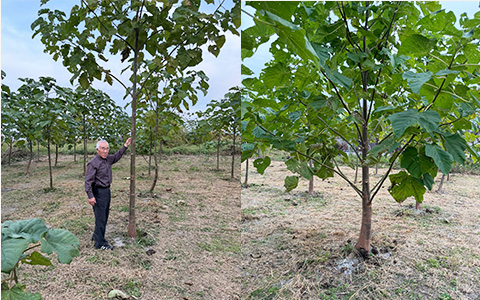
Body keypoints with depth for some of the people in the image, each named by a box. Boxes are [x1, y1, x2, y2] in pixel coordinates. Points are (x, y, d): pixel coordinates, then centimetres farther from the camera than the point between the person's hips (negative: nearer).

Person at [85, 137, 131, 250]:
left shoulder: (108, 159, 6)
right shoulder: (93, 163, -18)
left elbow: (116, 156, 27)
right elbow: (88, 180, -20)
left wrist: (125, 146, 22)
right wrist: (90, 196, -25)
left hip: (107, 190, 9)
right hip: (98, 192, -9)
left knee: (105, 215, 18)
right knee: (100, 217, -3)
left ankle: (96, 236, 35)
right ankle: (100, 243, 7)